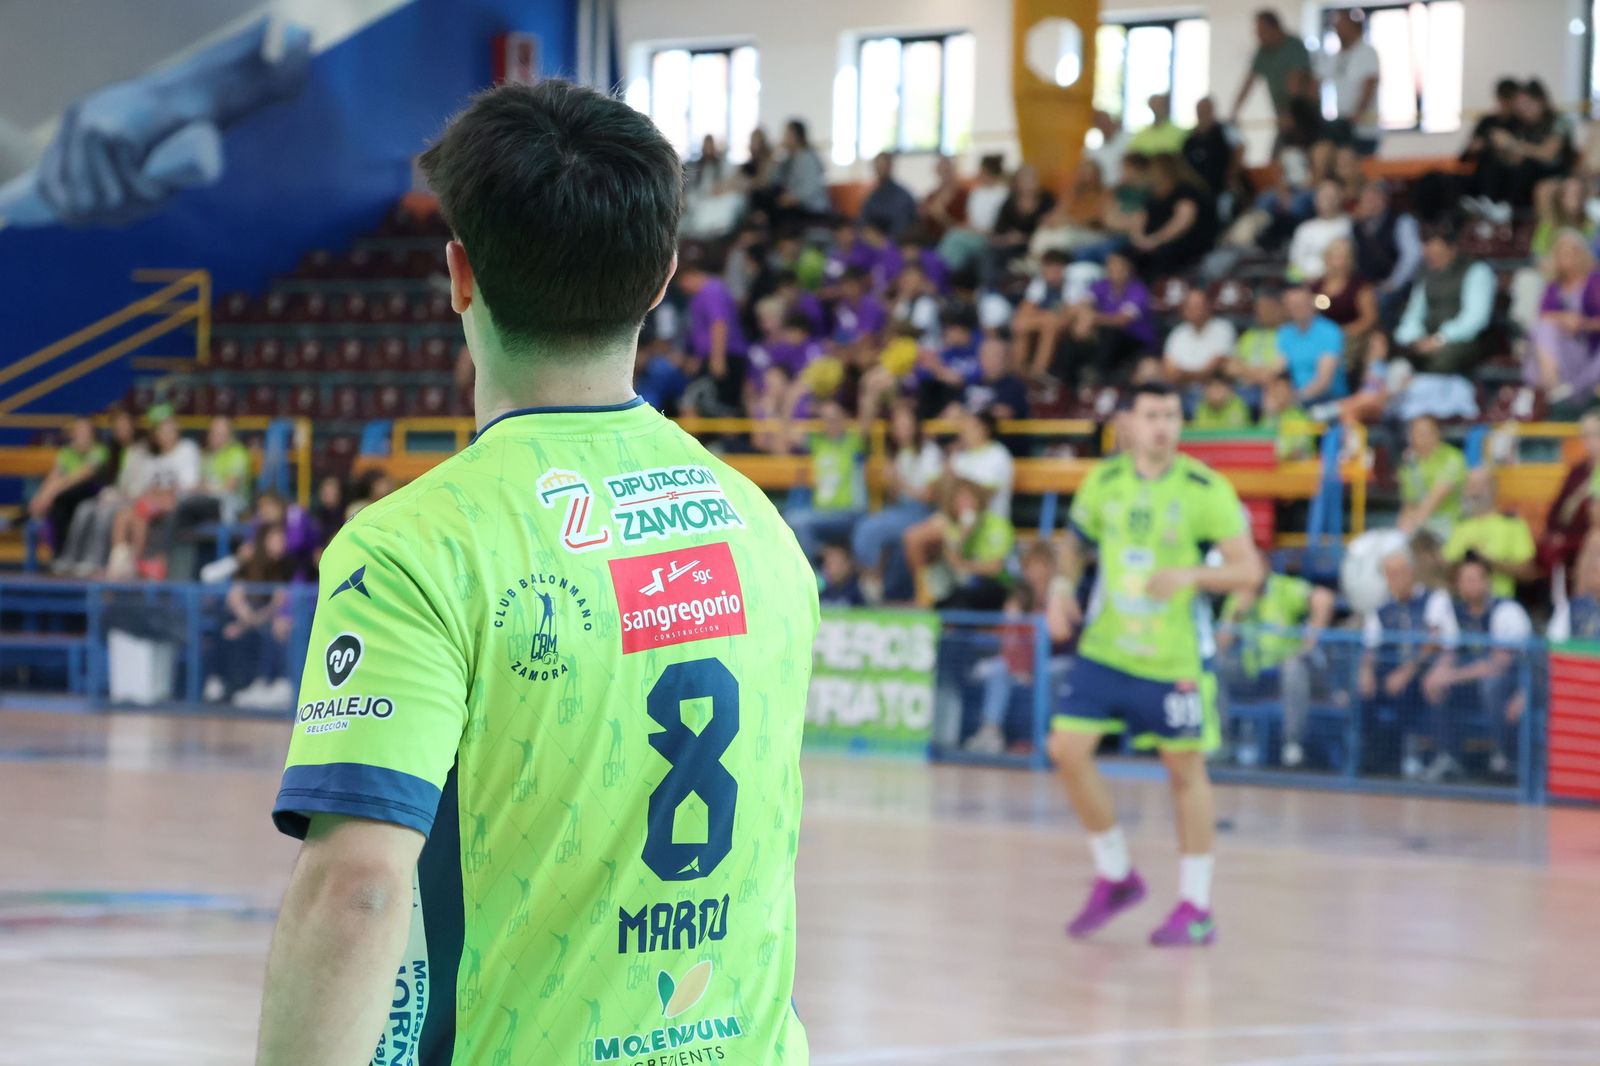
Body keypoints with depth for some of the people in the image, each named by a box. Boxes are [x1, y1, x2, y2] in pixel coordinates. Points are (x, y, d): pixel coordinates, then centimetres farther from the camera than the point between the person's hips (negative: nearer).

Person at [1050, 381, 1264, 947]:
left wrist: (1190, 575, -28)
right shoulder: (1103, 481, 2)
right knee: (1068, 750, -5)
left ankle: (1196, 906, 15)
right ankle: (1115, 876, 14)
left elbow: (1249, 570, -12)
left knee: (1185, 770, 4)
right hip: (1105, 647, 4)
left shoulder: (1205, 490, -11)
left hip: (1173, 659, -4)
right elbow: (1077, 542, 19)